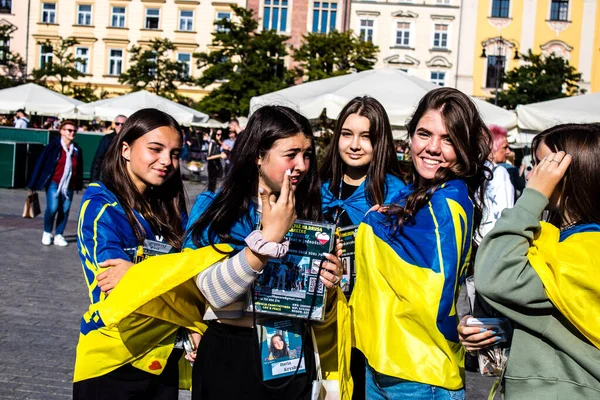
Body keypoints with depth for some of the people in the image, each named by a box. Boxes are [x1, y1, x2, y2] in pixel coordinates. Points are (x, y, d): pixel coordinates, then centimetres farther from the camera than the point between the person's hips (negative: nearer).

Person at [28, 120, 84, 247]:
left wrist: (79, 185, 17)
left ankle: (58, 235, 17)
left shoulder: (77, 150, 6)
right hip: (54, 183, -4)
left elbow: (79, 169, 14)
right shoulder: (54, 145, -7)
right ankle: (47, 233, 8)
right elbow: (41, 162, -5)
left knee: (65, 210, 4)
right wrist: (33, 184, -5)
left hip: (69, 185, 4)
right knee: (52, 208, -14)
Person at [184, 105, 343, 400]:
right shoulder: (213, 208, -7)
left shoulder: (308, 213, 2)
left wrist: (328, 287, -11)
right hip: (228, 355, -3)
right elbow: (215, 293, -21)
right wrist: (270, 235, -26)